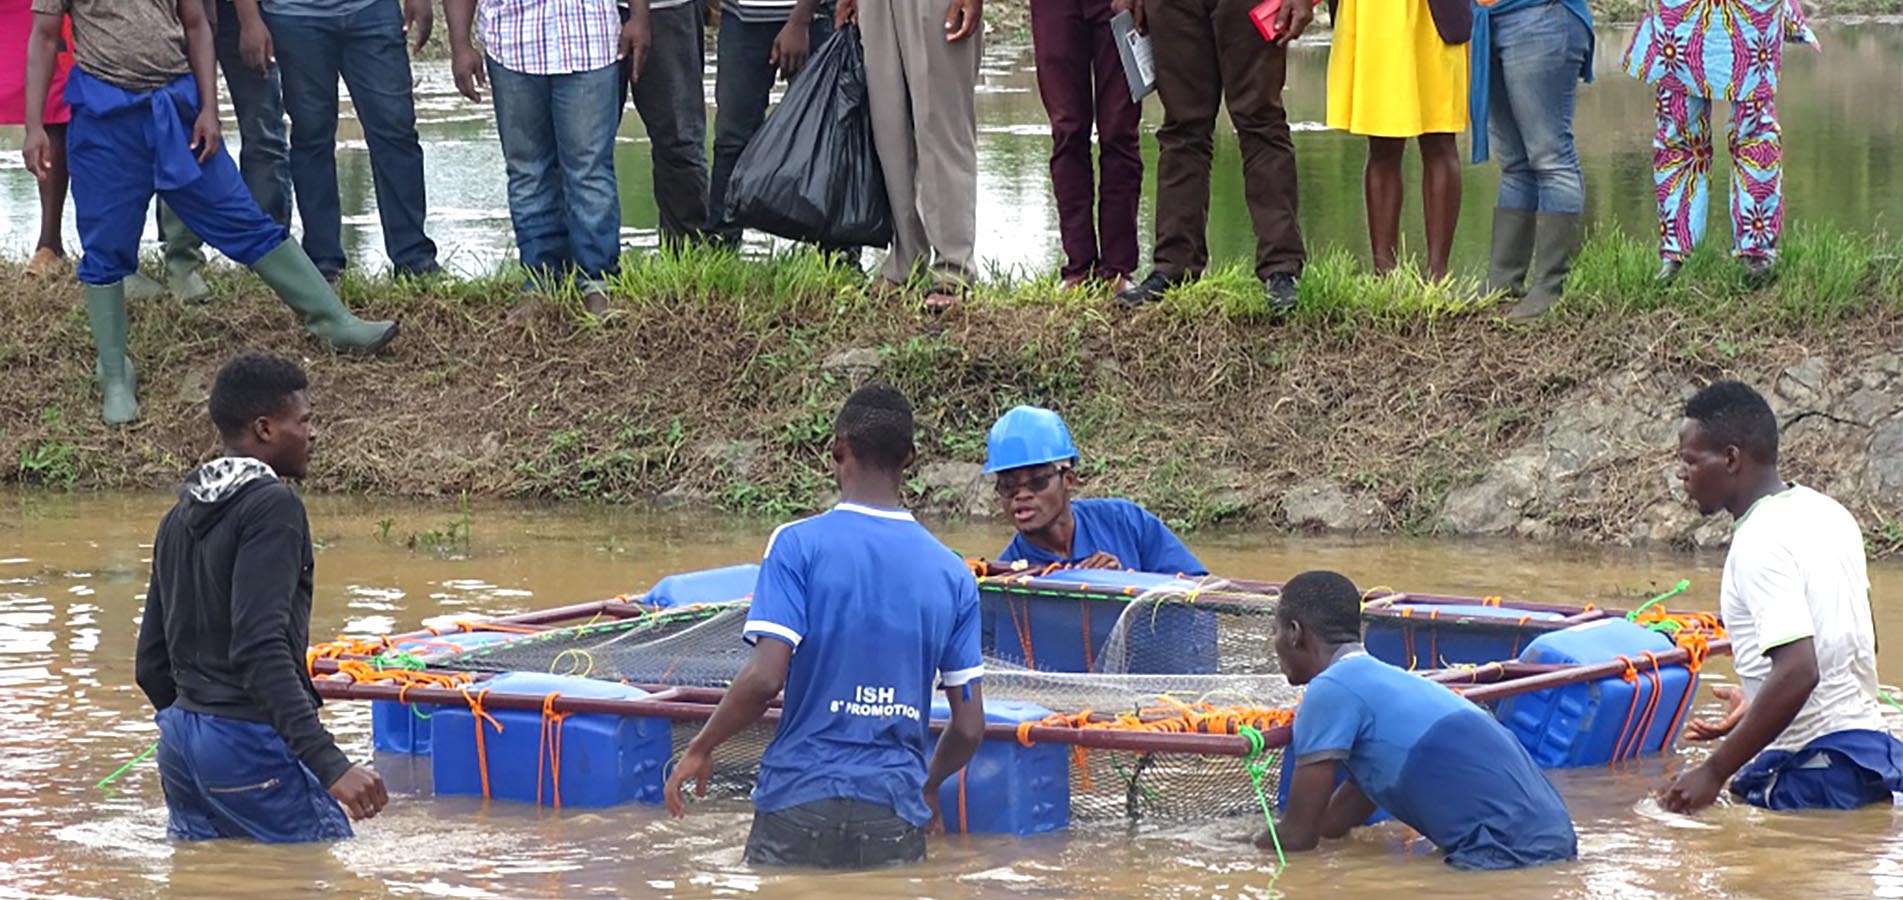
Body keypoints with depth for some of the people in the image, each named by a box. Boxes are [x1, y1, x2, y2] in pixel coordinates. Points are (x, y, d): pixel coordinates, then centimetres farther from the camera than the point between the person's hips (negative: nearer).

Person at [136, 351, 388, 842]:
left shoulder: (181, 518, 17)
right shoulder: (272, 506, -12)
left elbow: (151, 665, 19)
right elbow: (260, 649, -23)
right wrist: (329, 763, -28)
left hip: (178, 737, 9)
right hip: (249, 741, -9)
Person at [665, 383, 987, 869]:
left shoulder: (799, 544, -6)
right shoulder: (952, 573, 5)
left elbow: (765, 678, -14)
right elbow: (969, 729, 6)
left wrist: (700, 749, 1)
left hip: (801, 804, -2)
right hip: (897, 817, 3)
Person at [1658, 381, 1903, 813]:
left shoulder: (1761, 543, -16)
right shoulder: (1829, 514, 13)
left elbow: (1798, 672, -26)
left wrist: (1714, 772, -23)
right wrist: (1757, 704, 30)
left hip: (1812, 775, -9)